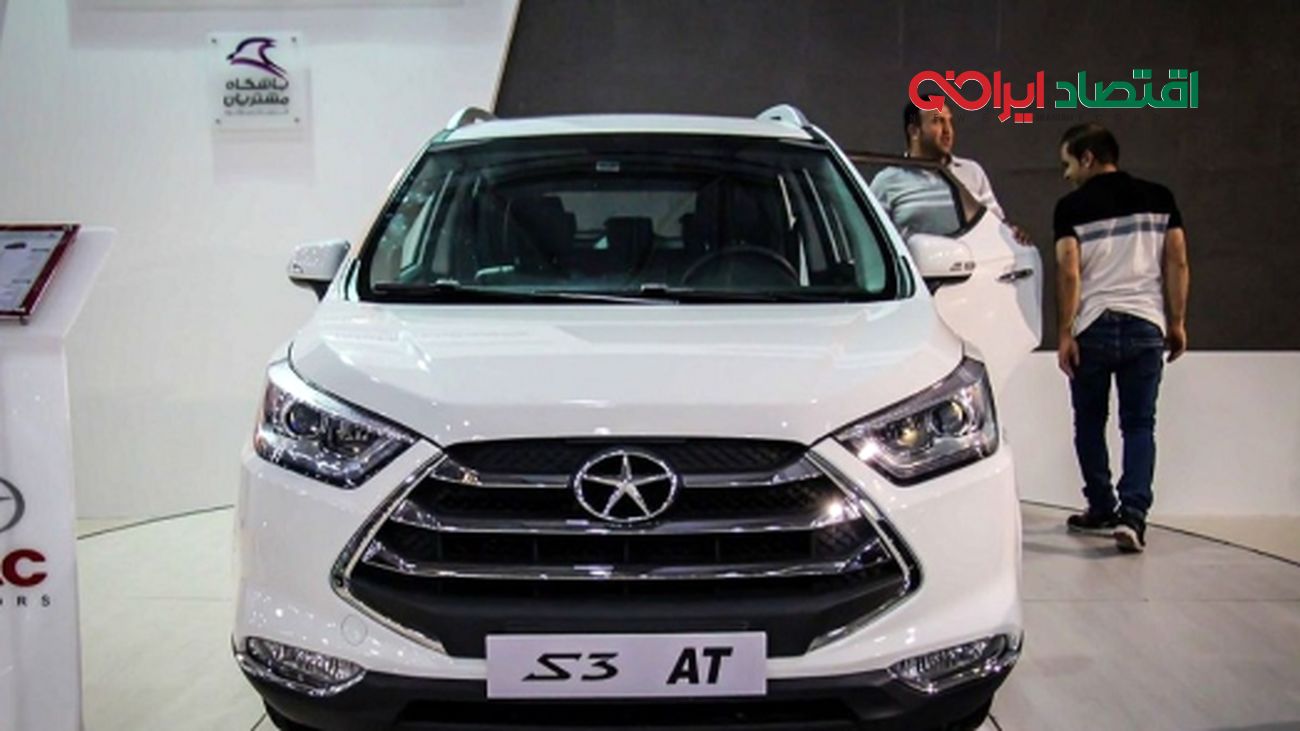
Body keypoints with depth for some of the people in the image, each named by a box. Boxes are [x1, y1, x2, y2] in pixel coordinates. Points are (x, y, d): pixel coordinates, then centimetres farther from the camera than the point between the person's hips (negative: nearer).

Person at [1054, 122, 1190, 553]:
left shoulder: (1072, 207, -2)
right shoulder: (1159, 199, 7)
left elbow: (1068, 272, -8)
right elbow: (1177, 262, 4)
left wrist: (1065, 333, -5)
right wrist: (1177, 322, 9)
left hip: (1093, 327, -2)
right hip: (1146, 325, 2)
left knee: (1090, 423, 14)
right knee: (1139, 424, 5)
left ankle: (1102, 510, 22)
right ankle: (1132, 514, -10)